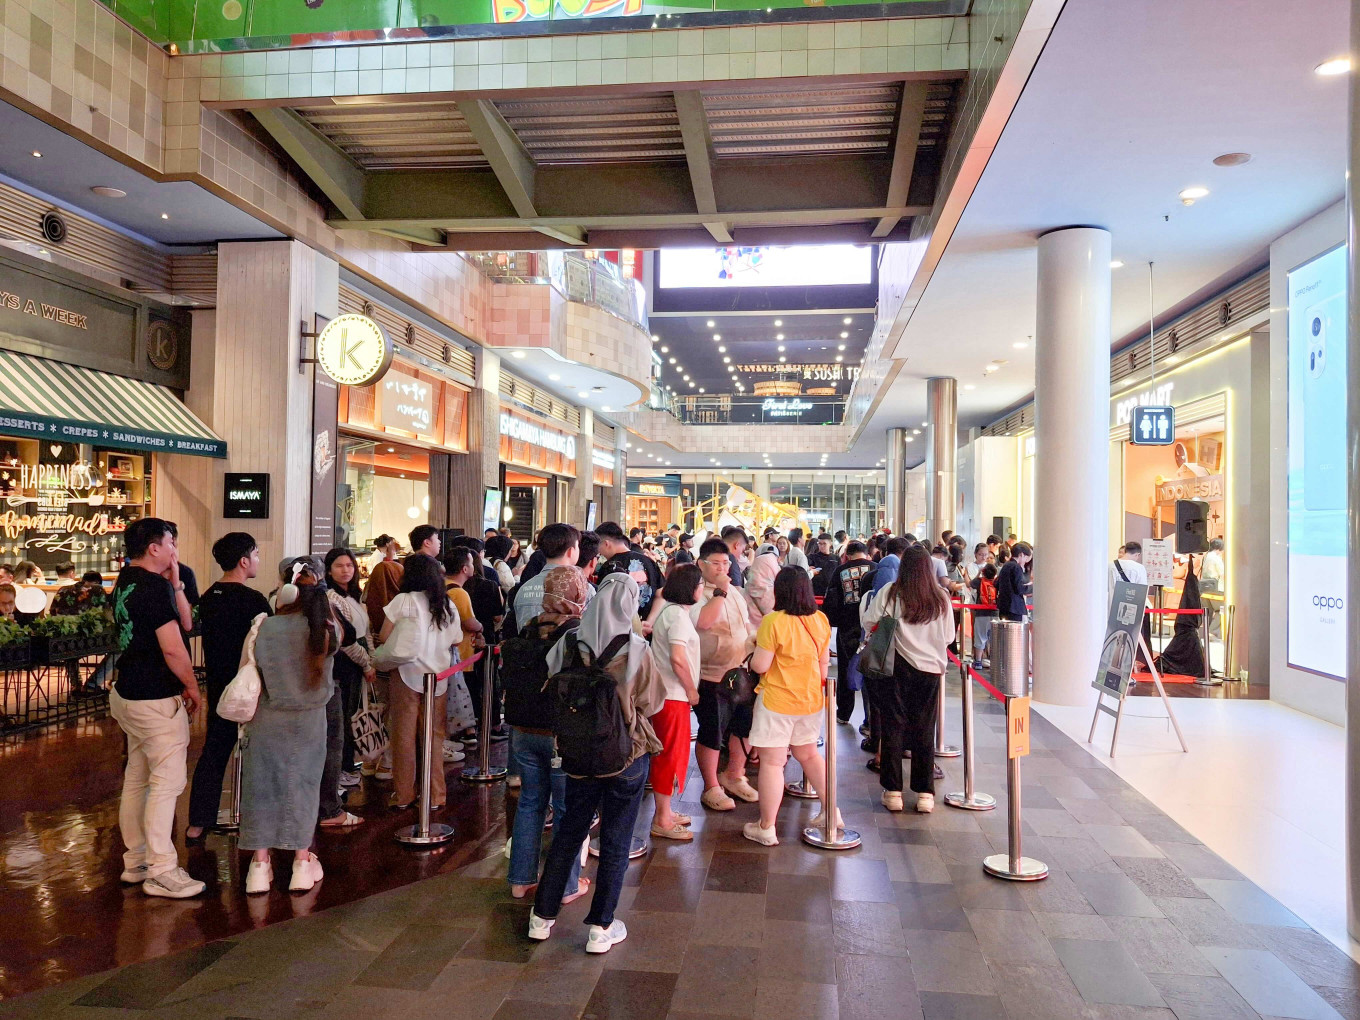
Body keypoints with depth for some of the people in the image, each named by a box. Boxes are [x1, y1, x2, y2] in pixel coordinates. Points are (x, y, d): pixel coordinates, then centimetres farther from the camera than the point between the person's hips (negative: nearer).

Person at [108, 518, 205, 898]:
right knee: (167, 782, -4)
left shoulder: (125, 581, 11)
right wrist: (192, 687, -8)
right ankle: (161, 872, 0)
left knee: (137, 778, 16)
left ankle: (136, 861, 25)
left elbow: (183, 622, 12)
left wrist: (175, 584, 5)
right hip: (157, 699, -10)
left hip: (128, 693, 10)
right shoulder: (155, 586, -19)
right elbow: (172, 648, -21)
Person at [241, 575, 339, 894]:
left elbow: (253, 668, -5)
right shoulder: (327, 631, -11)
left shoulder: (266, 627, -15)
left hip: (268, 718, -1)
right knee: (303, 785, 11)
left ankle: (260, 865, 15)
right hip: (310, 721, 1)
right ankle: (302, 863, 16)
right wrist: (318, 595, 8)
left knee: (262, 786, 10)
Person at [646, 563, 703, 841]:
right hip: (674, 696, -10)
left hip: (665, 691, 10)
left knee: (669, 754, 18)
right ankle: (662, 821, 8)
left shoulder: (669, 610, 12)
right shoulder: (678, 614, -18)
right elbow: (678, 658, -25)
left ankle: (664, 811, 29)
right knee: (671, 755, -1)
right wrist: (691, 690, -13)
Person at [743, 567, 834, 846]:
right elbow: (824, 661, 9)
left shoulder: (774, 621, -19)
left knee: (772, 762, 3)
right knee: (808, 754, 24)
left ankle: (766, 829, 12)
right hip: (810, 700, 6)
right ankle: (831, 811, 31)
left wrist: (756, 651, 4)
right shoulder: (820, 620, -1)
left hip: (777, 702, -6)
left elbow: (760, 665, -17)